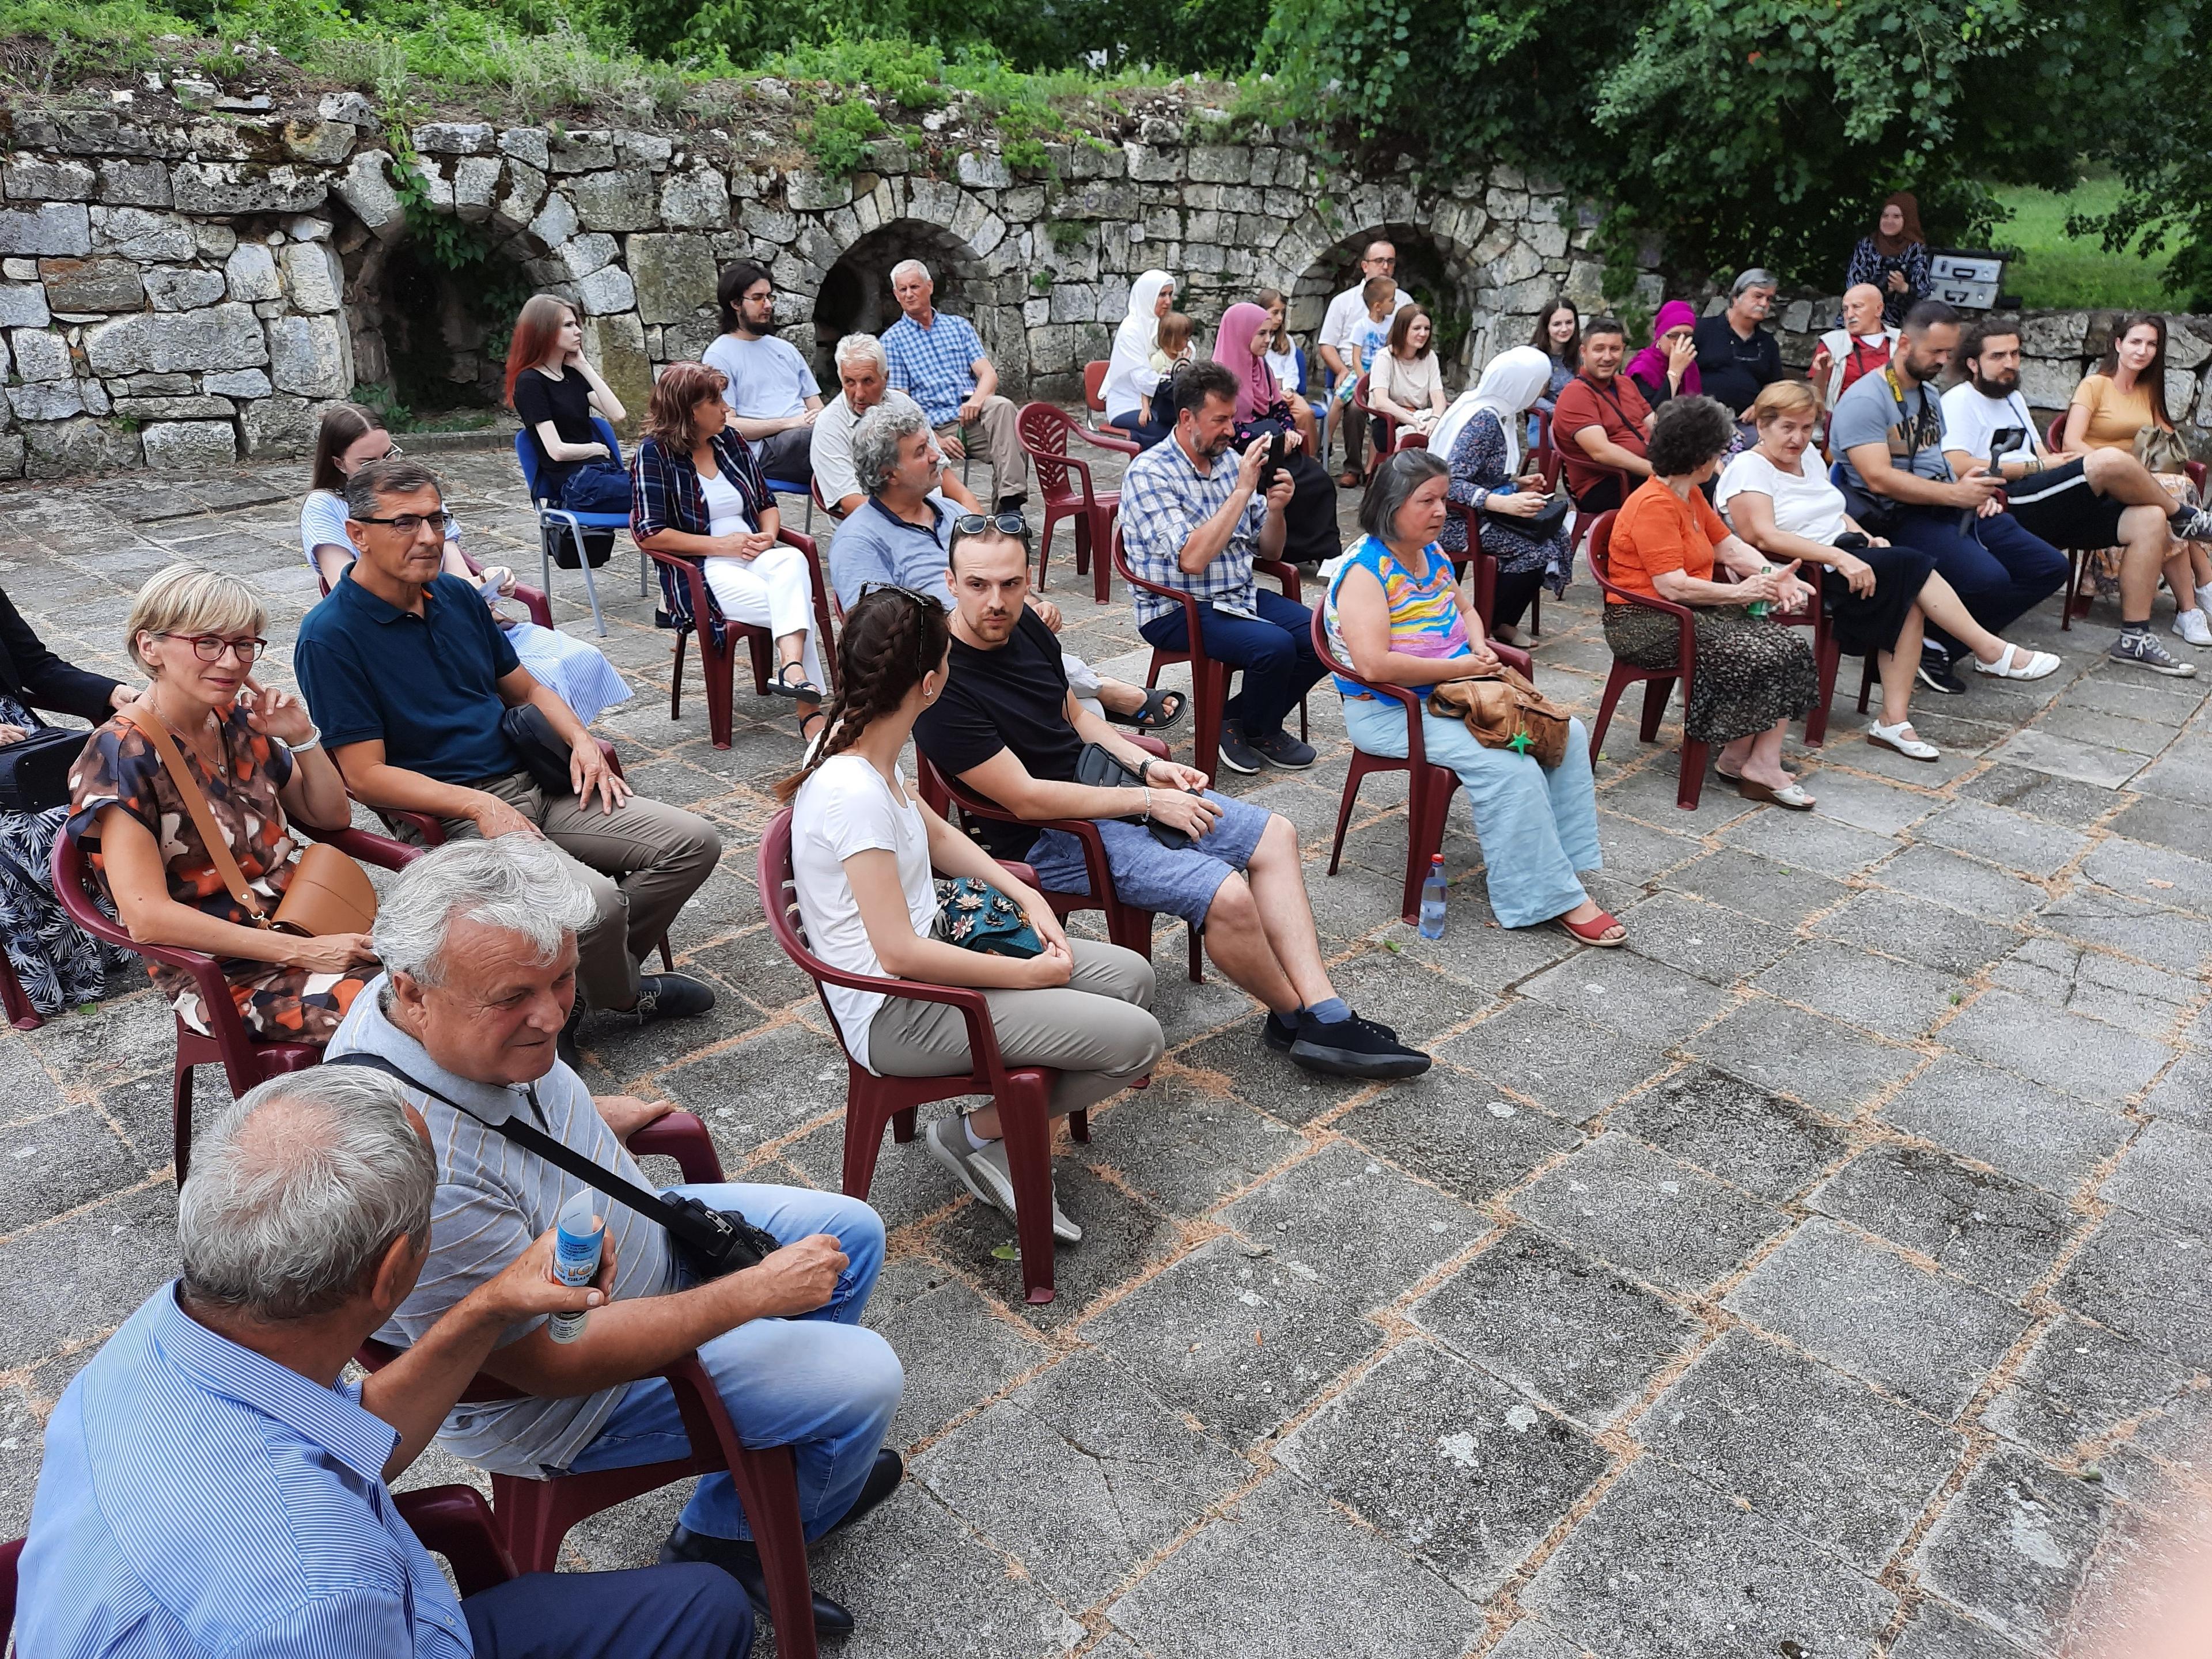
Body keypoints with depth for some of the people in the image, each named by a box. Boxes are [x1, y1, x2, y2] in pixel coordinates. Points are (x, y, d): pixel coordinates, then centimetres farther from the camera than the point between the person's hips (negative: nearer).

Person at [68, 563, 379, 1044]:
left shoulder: (237, 716, 7)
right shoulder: (121, 755, -13)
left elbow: (332, 816, 17)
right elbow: (147, 917, -22)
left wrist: (302, 737, -1)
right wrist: (302, 952, -24)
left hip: (308, 923, 7)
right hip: (224, 977, -7)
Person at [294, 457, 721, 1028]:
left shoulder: (456, 594, 12)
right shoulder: (331, 637, -10)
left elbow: (525, 689, 22)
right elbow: (365, 776, -13)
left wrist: (581, 740, 2)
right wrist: (478, 805, -21)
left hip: (533, 784, 8)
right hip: (450, 819, -7)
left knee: (695, 842, -6)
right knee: (594, 900, -31)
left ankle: (602, 970, 8)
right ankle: (622, 995, 3)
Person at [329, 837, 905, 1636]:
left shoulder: (491, 1003, -17)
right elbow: (548, 1361, -29)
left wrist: (593, 1115, 11)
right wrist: (757, 1291, -25)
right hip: (548, 1389, -8)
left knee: (851, 1234, 11)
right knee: (864, 1381, -8)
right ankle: (727, 1539, 24)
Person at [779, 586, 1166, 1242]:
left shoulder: (862, 746, 0)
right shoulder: (853, 793, -28)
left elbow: (937, 832, 17)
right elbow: (898, 952, -28)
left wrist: (1026, 894, 5)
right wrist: (1027, 974, -17)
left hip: (931, 946, 10)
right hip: (896, 1015, -10)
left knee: (1132, 975, 8)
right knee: (1137, 1040, -13)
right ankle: (977, 1136, 5)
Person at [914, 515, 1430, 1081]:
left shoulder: (1024, 626, 2)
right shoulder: (943, 685, -24)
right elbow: (1026, 800, -24)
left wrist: (1148, 766, 1)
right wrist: (1147, 801, -18)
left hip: (1101, 781, 9)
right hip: (1045, 838, -9)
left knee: (1275, 836, 2)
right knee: (1225, 895, -24)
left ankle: (1326, 1018, -1)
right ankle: (1294, 1018, 4)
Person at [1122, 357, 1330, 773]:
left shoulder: (1228, 462, 8)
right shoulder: (1148, 473, -14)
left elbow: (1270, 550, 12)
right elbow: (1192, 559, -27)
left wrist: (1276, 509, -9)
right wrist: (1242, 491, -24)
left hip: (1239, 595, 8)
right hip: (1176, 611, -7)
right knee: (1275, 645, -28)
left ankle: (1240, 719, 8)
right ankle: (1260, 733, 2)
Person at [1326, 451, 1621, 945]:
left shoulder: (1431, 552, 9)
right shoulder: (1365, 570, -17)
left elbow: (1466, 610, 27)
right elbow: (1374, 665, -29)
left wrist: (1480, 647, 3)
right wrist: (1459, 667, -20)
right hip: (1392, 713, -9)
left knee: (1567, 734, -4)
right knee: (1509, 765, -26)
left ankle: (1564, 864, -1)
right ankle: (1549, 898, -15)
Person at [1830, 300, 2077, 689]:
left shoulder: (1930, 394, 21)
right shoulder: (1864, 400, -10)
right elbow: (1879, 478, -20)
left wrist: (1973, 490, 9)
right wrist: (1955, 493, -22)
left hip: (1950, 509, 10)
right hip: (1899, 518, -10)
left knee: (2050, 567, 0)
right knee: (1988, 578, -33)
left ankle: (1941, 646, -6)